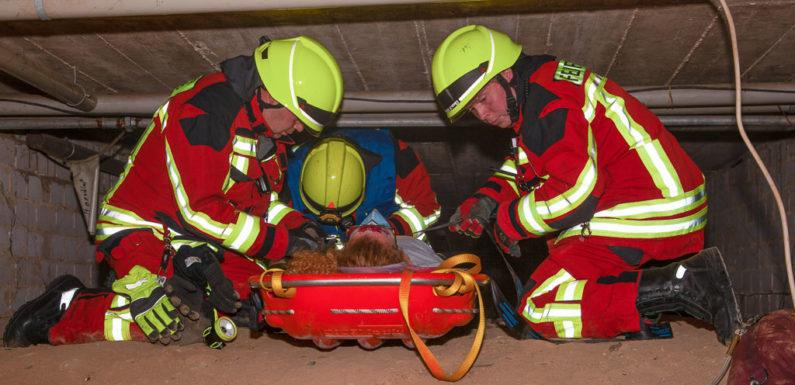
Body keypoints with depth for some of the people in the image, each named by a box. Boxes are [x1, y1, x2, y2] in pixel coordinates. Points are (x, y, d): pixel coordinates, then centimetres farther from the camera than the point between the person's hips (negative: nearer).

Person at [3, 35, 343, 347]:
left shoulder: (269, 128, 5)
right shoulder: (204, 112, -24)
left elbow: (263, 198, 15)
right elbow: (199, 209, -26)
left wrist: (294, 224, -6)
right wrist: (279, 242, -24)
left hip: (200, 243, 8)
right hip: (143, 230, -7)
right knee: (164, 324, -24)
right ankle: (64, 307, -1)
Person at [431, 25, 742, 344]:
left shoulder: (549, 104, -17)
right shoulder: (539, 87, 15)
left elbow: (575, 192, -24)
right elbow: (522, 164, 26)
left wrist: (508, 221, -11)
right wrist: (487, 199, 9)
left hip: (648, 218, -11)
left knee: (541, 309, -9)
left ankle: (683, 284, -14)